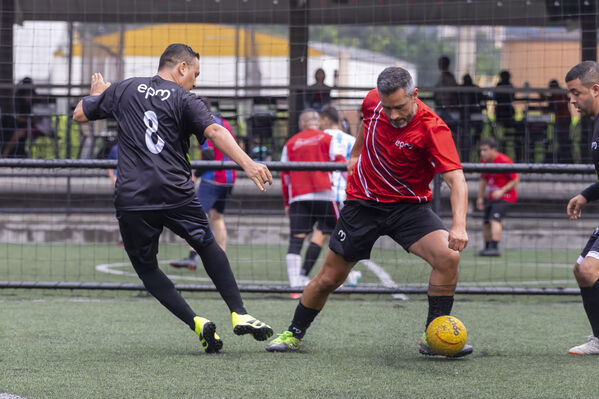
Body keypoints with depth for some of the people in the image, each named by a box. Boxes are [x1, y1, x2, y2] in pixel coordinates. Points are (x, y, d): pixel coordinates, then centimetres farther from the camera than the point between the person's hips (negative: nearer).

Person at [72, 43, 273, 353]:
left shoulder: (123, 89, 10)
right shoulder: (183, 99, 2)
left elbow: (80, 114, 20)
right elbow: (214, 131, -15)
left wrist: (96, 93, 41)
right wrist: (247, 164, -24)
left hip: (131, 199, 1)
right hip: (176, 195, -1)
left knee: (147, 269, 14)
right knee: (208, 246, 20)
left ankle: (195, 323, -3)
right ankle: (239, 314, 8)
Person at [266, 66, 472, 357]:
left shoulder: (432, 129, -25)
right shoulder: (373, 101, -12)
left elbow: (457, 180, -33)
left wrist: (459, 225, -47)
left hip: (409, 206, -2)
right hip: (363, 202, 2)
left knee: (448, 256, -25)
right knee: (329, 278, 5)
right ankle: (293, 334, 28)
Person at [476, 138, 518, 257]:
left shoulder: (504, 161, -18)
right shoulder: (484, 161, 4)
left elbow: (515, 179, -14)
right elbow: (483, 180, 18)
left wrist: (502, 191, -22)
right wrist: (480, 197, 16)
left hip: (505, 196, -8)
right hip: (492, 197, 8)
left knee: (494, 219, -23)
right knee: (486, 222, 5)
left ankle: (495, 248, -28)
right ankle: (487, 248, 20)